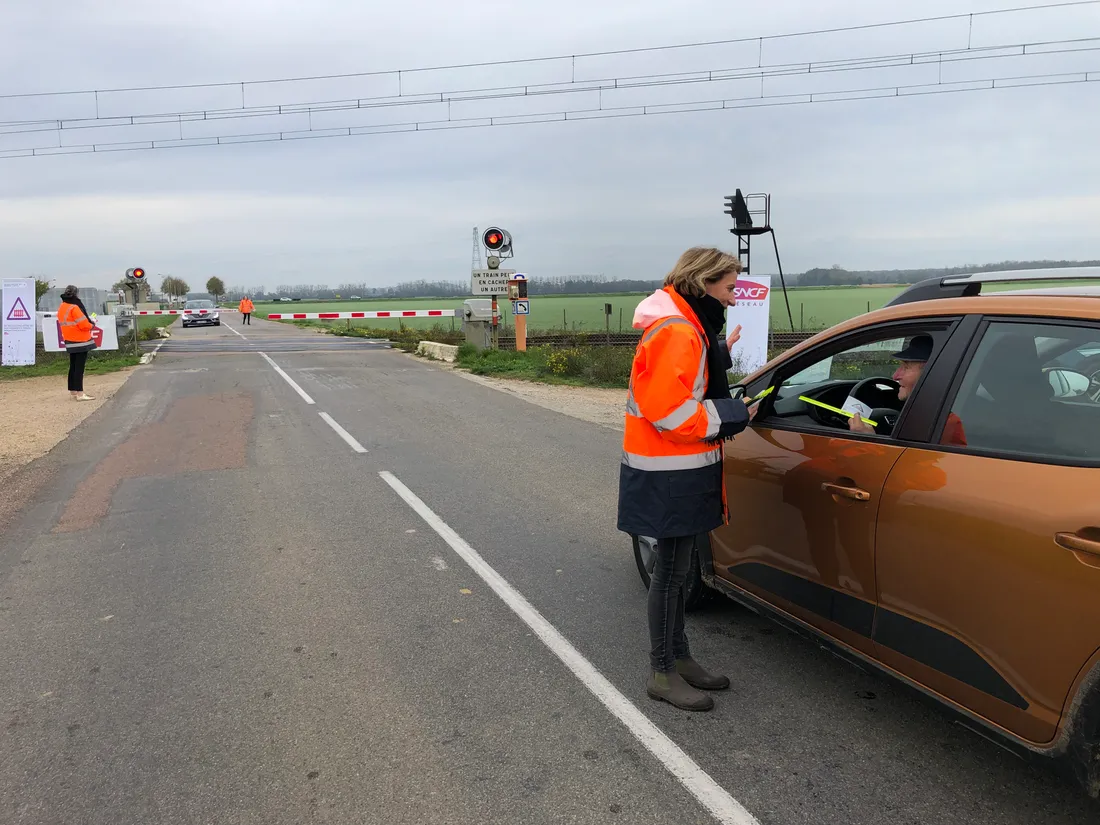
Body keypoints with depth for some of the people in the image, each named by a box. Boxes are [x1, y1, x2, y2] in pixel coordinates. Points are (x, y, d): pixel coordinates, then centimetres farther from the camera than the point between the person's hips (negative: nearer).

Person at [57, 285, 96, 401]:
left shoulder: (62, 308, 12)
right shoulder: (74, 307, -17)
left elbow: (66, 323, 16)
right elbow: (84, 324, -21)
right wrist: (91, 324, 0)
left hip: (70, 342, 9)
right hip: (80, 341, -9)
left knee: (73, 366, 14)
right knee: (79, 367, -8)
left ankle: (73, 391, 20)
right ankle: (79, 393, -9)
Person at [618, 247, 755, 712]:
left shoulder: (689, 327, 15)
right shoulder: (675, 332, -20)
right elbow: (670, 410, -26)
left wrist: (720, 355, 11)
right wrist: (733, 415, -17)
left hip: (683, 468, 11)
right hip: (670, 475, -11)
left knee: (676, 566, 18)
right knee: (672, 569, -1)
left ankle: (679, 657, 31)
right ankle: (662, 674, 12)